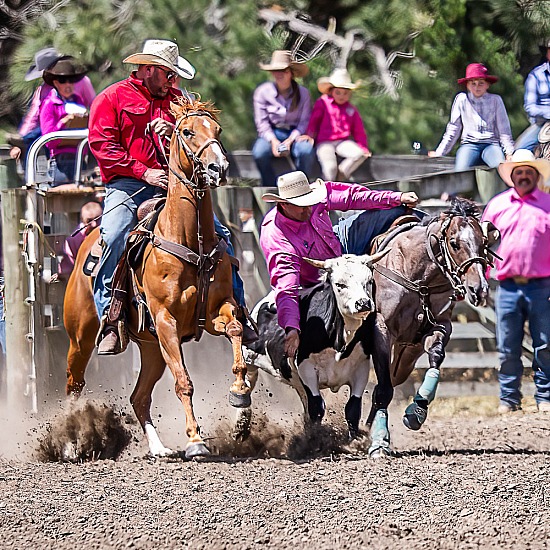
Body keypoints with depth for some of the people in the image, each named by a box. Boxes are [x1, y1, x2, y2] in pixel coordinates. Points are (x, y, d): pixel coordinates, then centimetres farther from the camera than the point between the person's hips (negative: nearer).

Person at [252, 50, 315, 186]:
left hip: (295, 134, 0)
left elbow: (305, 121, -2)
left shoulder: (303, 93, -1)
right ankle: (270, 189, -14)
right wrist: (273, 141, -19)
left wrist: (290, 140, -17)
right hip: (271, 134, 0)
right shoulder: (262, 92, -3)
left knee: (306, 151, -34)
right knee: (259, 153, -33)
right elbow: (262, 122, -3)